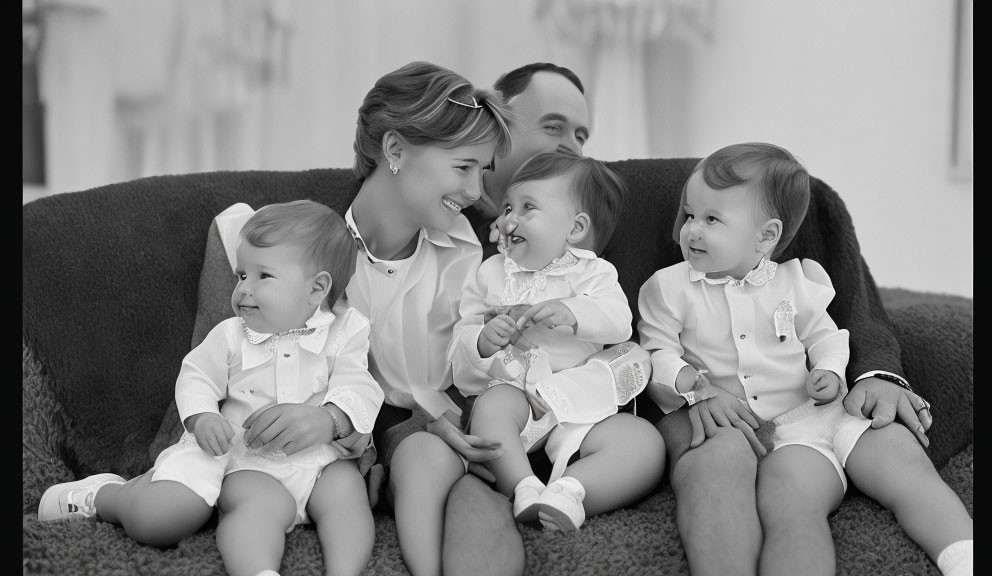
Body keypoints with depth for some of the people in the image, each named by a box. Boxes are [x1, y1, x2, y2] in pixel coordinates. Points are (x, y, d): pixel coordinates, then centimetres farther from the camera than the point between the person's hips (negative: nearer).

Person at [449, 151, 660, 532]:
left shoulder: (592, 273, 9)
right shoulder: (491, 274, 14)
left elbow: (618, 321, -11)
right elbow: (460, 350, 11)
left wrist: (570, 313, -30)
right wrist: (483, 341, -13)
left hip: (578, 400, -1)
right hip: (511, 390, 1)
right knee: (493, 407, -35)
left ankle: (569, 489, -39)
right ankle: (524, 488, -40)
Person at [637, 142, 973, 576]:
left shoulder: (794, 282, 13)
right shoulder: (671, 288, 7)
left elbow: (825, 337, 22)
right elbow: (657, 356, 4)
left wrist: (830, 374, 0)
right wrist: (698, 387, -15)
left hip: (820, 412, 4)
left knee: (904, 463, -17)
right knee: (789, 501, -34)